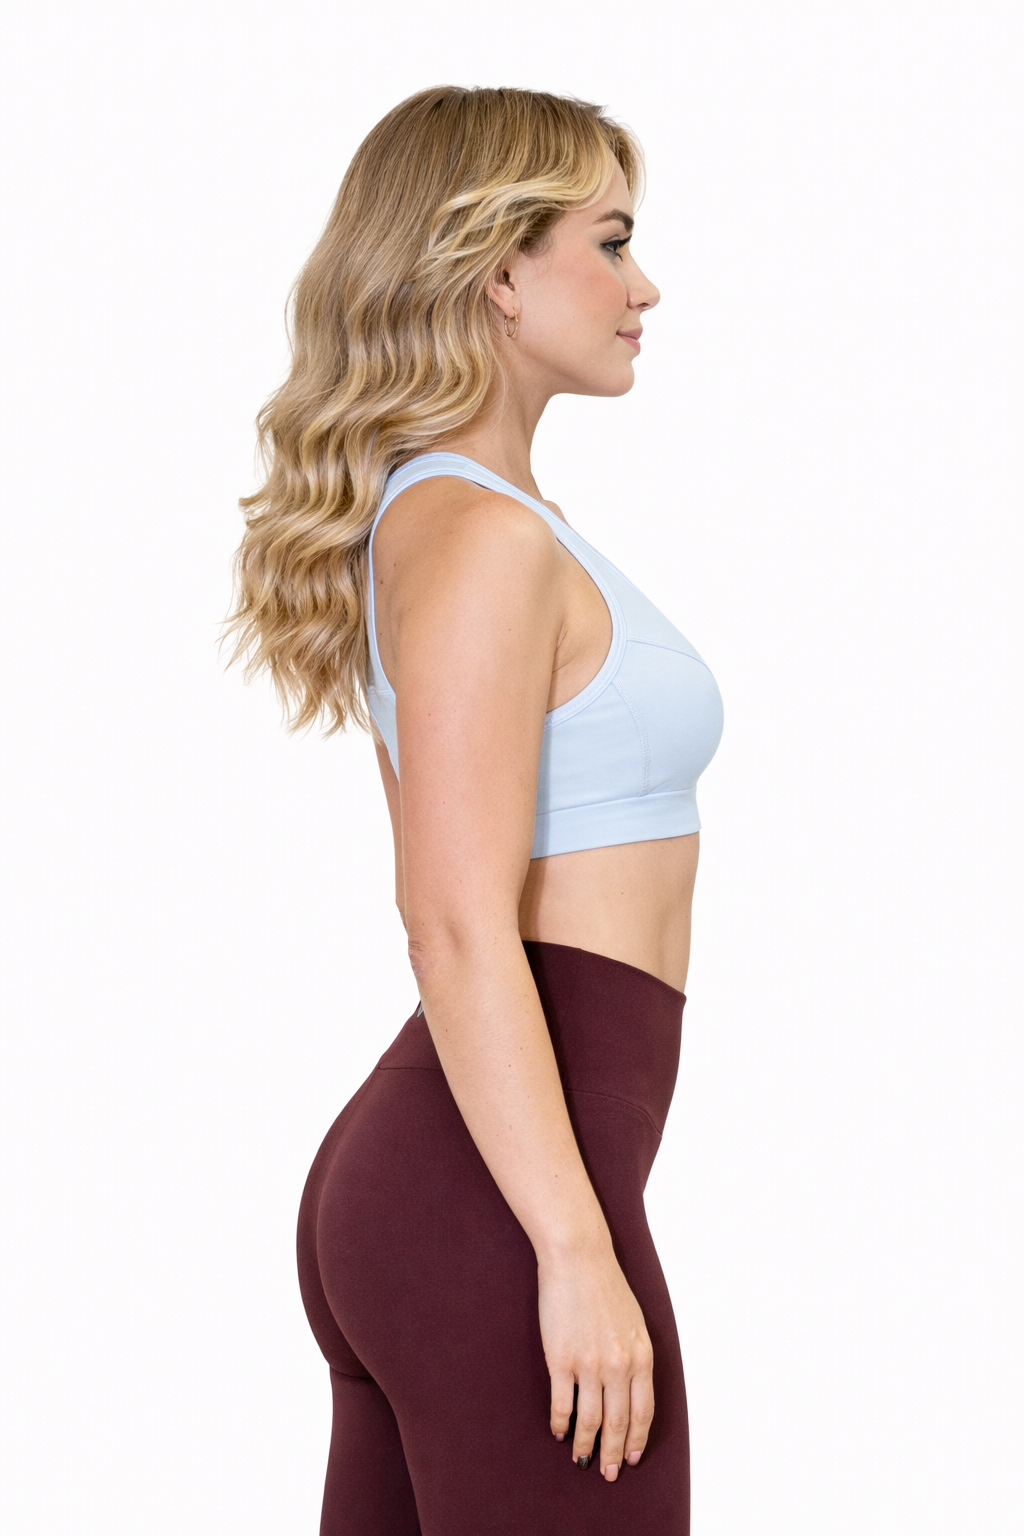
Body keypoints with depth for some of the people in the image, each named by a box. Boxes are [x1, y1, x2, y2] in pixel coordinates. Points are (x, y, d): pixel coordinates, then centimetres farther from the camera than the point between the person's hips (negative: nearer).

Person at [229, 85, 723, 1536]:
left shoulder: (434, 509, 16)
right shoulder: (482, 536, -13)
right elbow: (458, 926, -20)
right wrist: (577, 1251, -20)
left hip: (402, 1161, 10)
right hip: (496, 1200, -9)